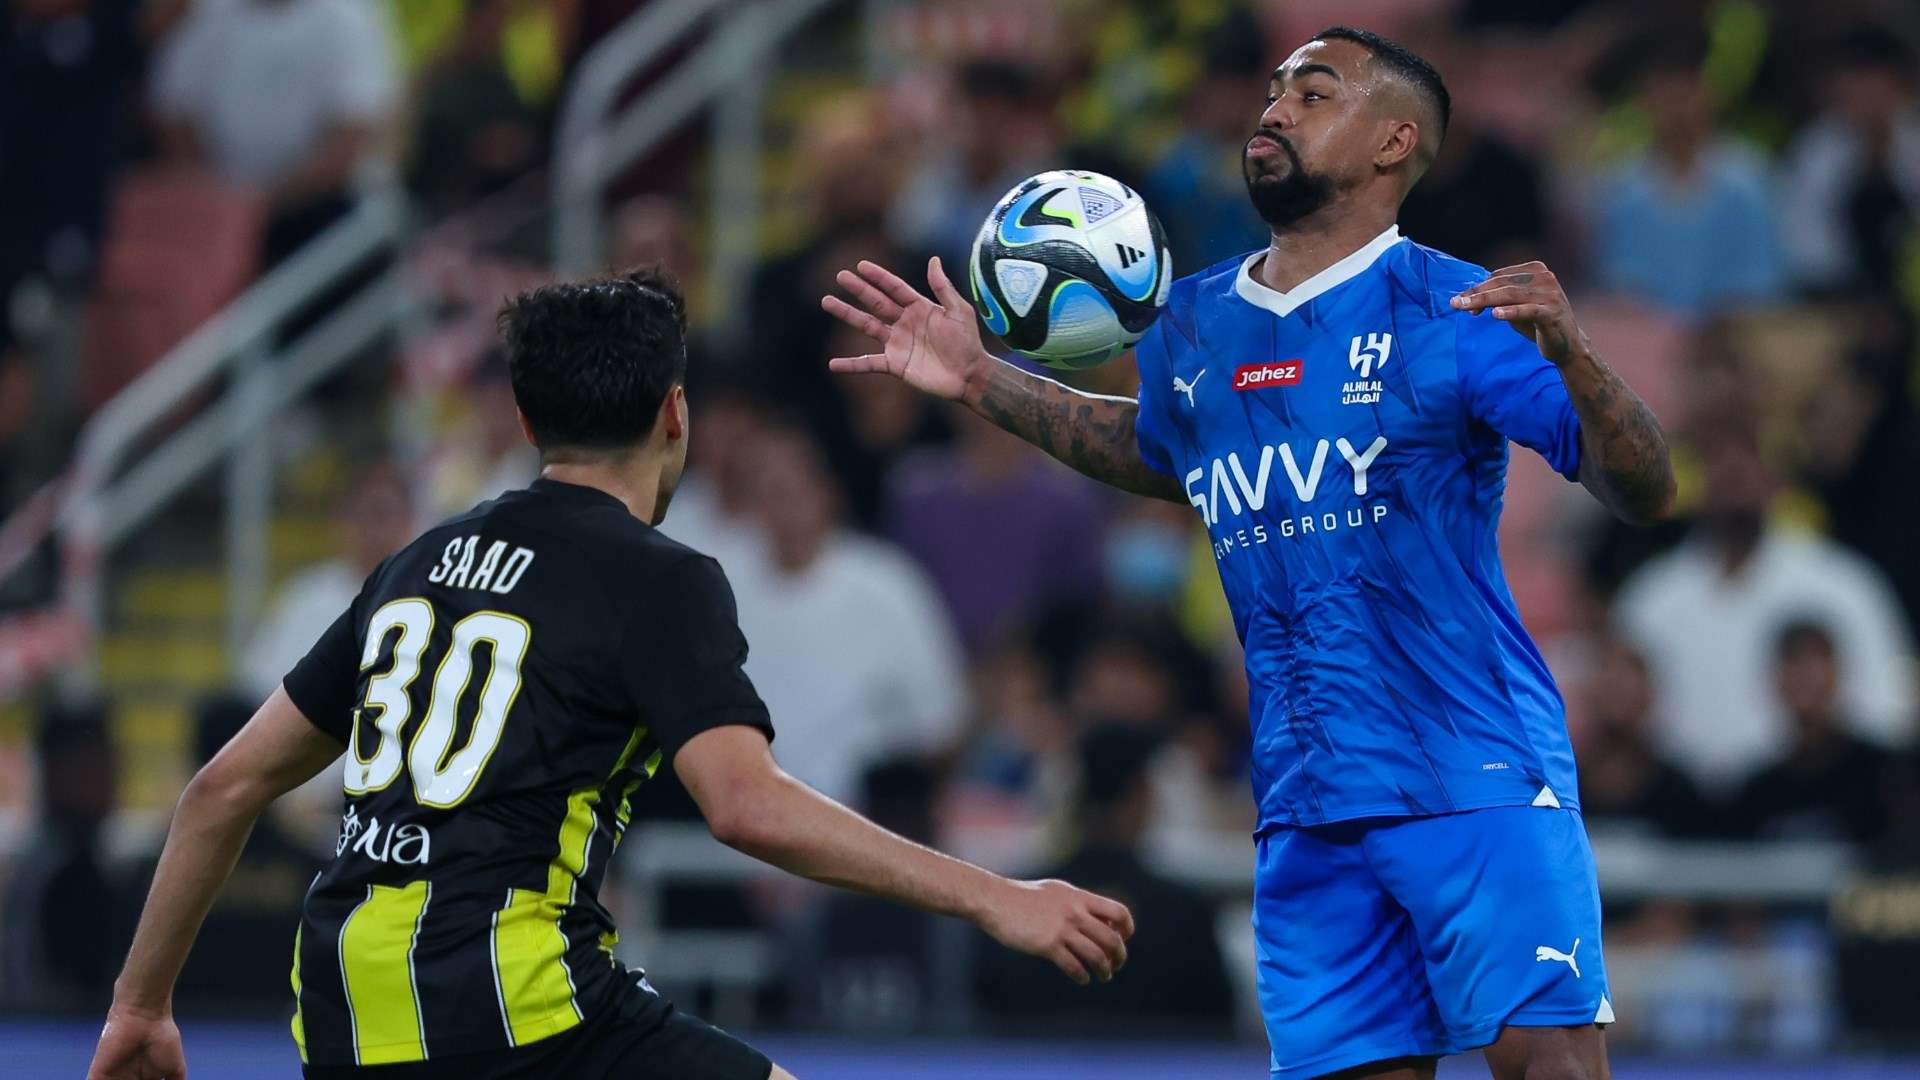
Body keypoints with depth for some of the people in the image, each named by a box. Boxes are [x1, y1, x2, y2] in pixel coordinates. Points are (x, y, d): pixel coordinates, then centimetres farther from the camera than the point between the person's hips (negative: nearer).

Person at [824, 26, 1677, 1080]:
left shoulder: (1452, 313, -6)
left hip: (1477, 784, -5)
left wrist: (1570, 358, -28)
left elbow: (1644, 494, -10)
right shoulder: (1193, 326, 11)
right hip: (1306, 813, 5)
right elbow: (1155, 454, 35)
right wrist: (979, 381, 27)